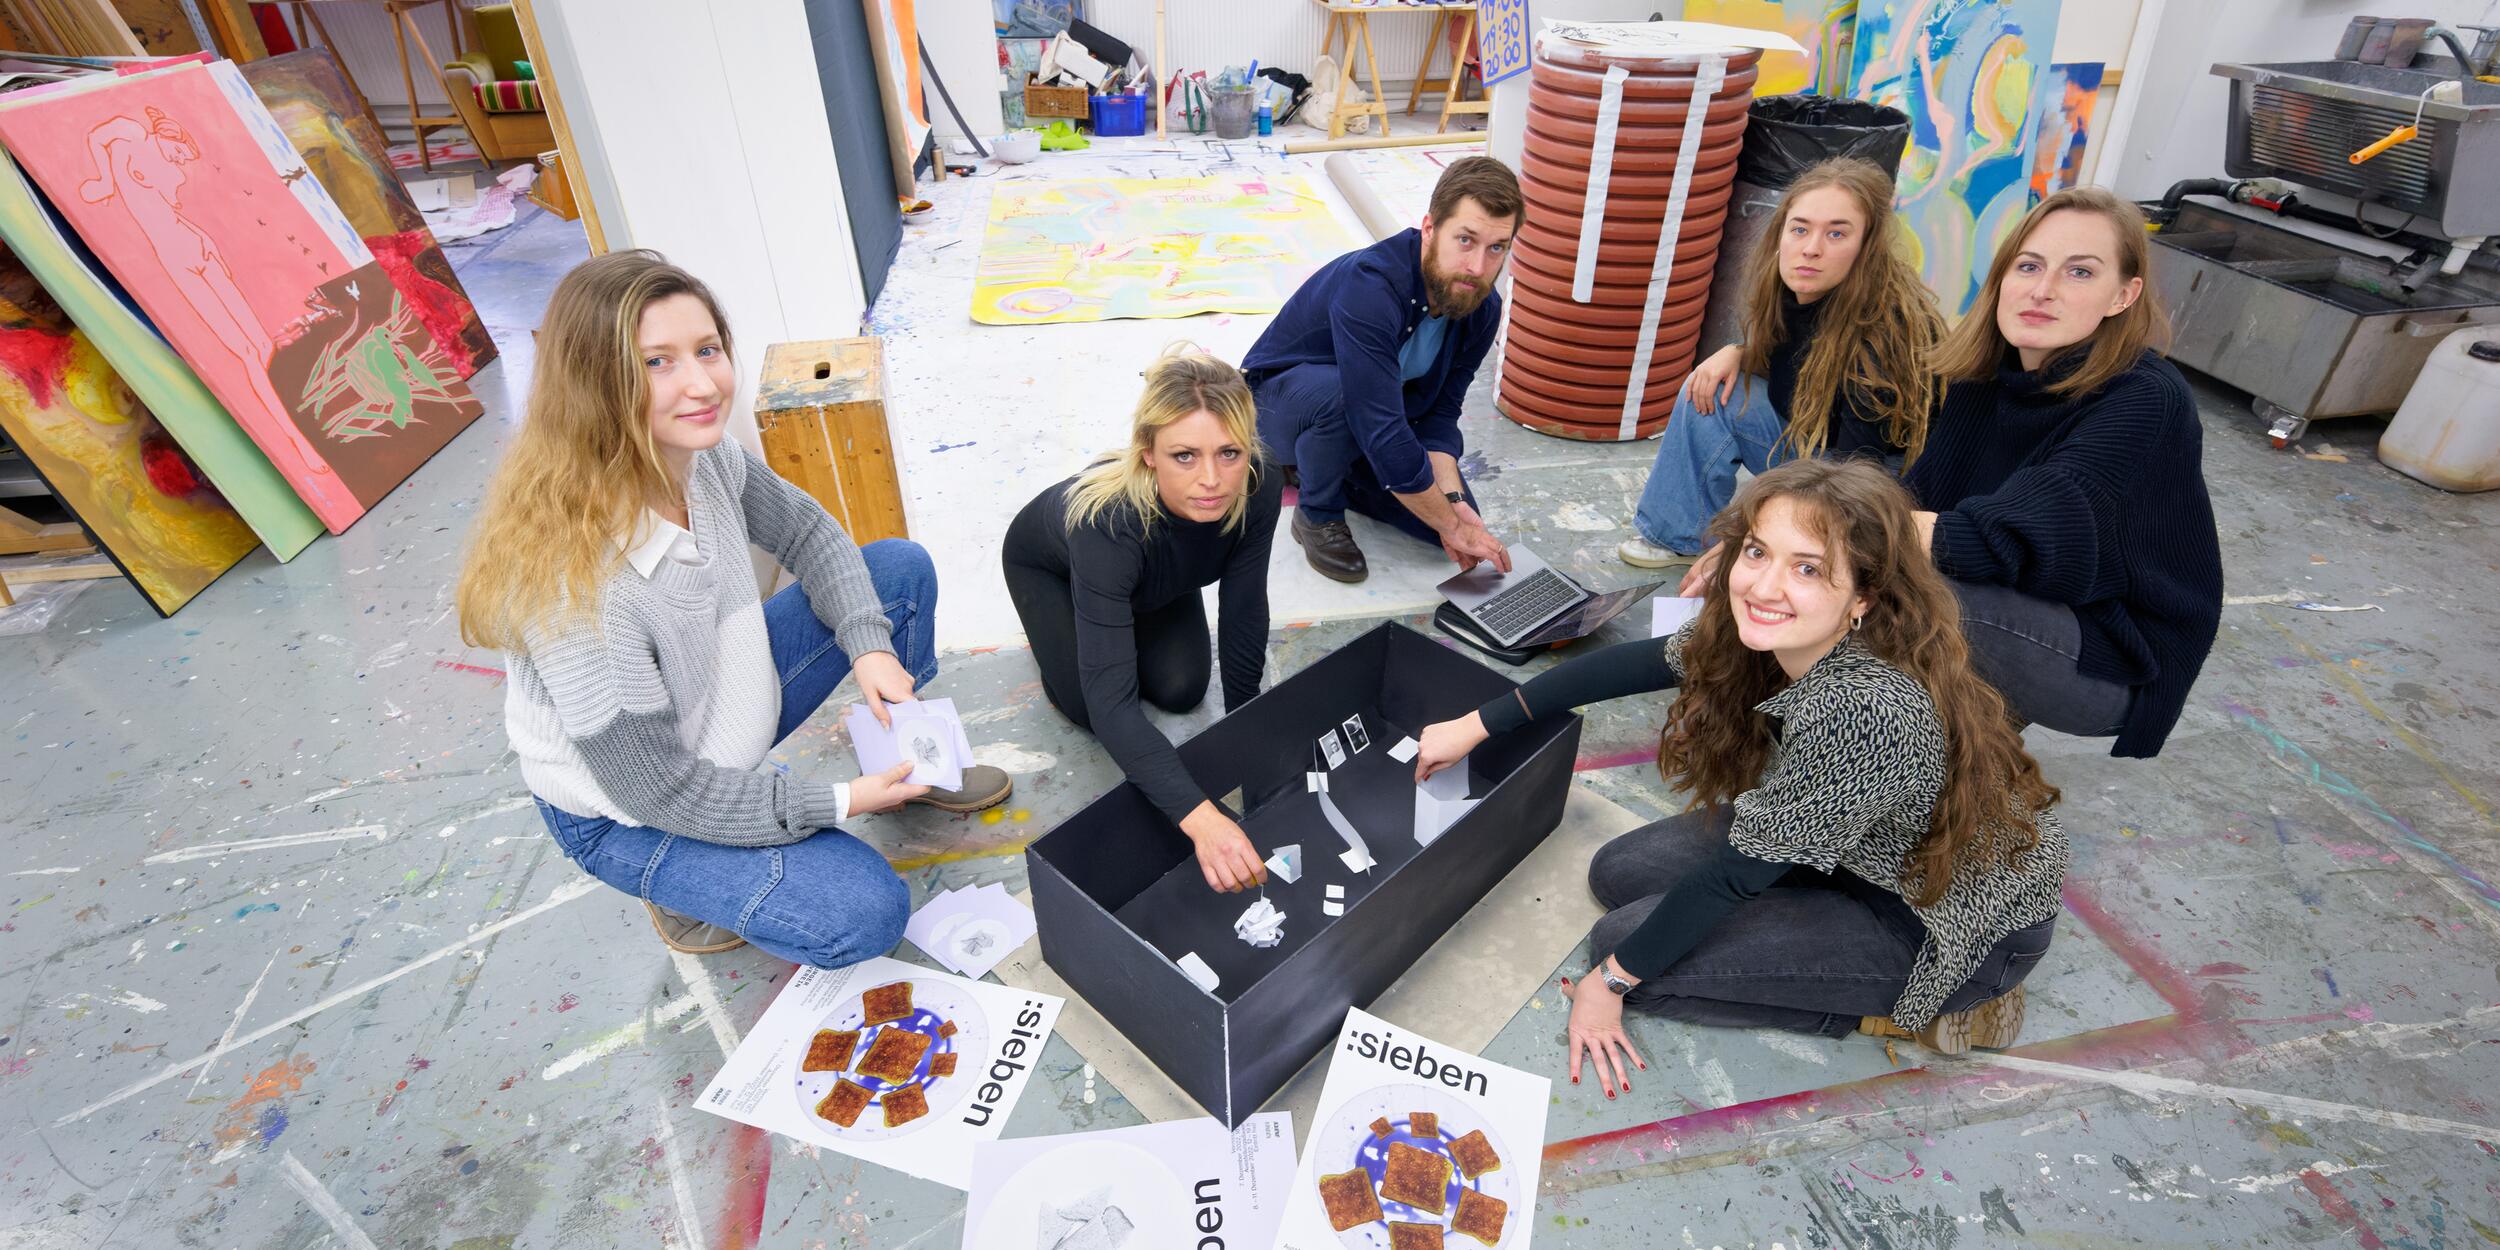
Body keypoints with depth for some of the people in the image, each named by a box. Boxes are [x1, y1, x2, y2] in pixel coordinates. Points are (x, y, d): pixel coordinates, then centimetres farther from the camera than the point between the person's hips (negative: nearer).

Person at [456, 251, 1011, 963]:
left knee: (901, 568, -2)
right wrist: (837, 803, -22)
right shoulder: (576, 582, -37)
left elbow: (808, 535, 1)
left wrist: (870, 645, -15)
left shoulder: (706, 457, -18)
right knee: (862, 914, -21)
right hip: (624, 812, -7)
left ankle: (908, 766, 18)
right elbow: (656, 790, -28)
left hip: (732, 698, 7)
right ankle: (682, 886, 9)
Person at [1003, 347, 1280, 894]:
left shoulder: (1258, 486, -36)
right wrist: (1200, 818, -58)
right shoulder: (1107, 522, -48)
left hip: (1154, 572, 3)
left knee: (1181, 690, -6)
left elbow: (1244, 617, -23)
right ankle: (1058, 621, 20)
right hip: (1049, 564, -3)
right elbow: (1111, 702, -49)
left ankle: (1134, 618, 24)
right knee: (1093, 707, -10)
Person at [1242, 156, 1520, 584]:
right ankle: (1318, 516, -10)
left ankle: (1314, 465, 15)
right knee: (1341, 391, -40)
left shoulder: (1482, 308, -13)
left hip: (1376, 422, 7)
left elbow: (1440, 412, -8)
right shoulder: (1370, 287, -37)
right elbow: (1382, 433, -41)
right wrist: (1451, 525, -33)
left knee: (1459, 516, -4)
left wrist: (1453, 499, -25)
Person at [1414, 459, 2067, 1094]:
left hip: (1958, 925, -7)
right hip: (1859, 848, 8)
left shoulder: (1864, 711, -38)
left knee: (1626, 941, -13)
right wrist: (1476, 725, -2)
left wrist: (1614, 978, -15)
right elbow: (1635, 663, -4)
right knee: (1620, 871, 3)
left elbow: (1736, 873, -29)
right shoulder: (1762, 636, -15)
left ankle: (1904, 1011, 1)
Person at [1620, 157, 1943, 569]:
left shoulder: (1882, 332, -30)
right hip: (1802, 447, 6)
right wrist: (1736, 353, -11)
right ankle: (1679, 537, 0)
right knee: (1712, 388, -8)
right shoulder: (1784, 286, -10)